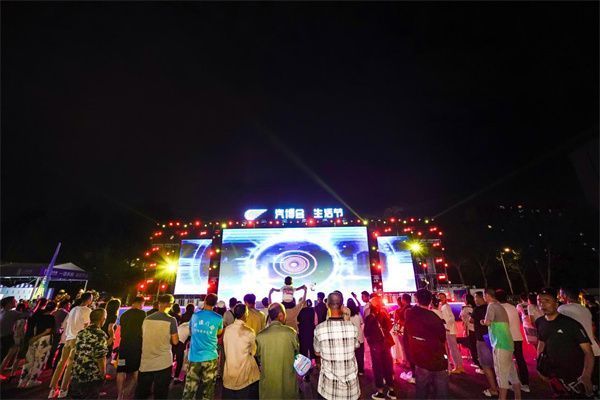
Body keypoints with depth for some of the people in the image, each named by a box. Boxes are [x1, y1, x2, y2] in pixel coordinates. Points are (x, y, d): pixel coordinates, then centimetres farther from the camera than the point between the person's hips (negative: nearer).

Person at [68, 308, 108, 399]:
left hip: (76, 377, 7)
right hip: (91, 379, -7)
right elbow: (101, 358, -17)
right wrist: (103, 376, -2)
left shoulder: (81, 333, 4)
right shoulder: (100, 335, -18)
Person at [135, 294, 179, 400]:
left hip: (146, 362, 4)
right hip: (163, 363, -4)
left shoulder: (147, 319, 0)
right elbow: (175, 341, -9)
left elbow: (143, 337, 14)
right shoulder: (171, 320, -13)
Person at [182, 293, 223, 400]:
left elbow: (191, 332, 16)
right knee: (208, 391, 13)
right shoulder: (218, 318, -7)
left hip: (194, 357, 2)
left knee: (189, 390, 11)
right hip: (210, 357, -1)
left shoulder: (195, 315, -1)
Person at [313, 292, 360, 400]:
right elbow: (356, 347, 4)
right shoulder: (352, 327, -14)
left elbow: (317, 352, 0)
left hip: (330, 380, -1)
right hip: (350, 378, 1)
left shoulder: (319, 329, -16)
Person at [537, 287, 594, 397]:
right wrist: (540, 368, 8)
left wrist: (586, 376, -36)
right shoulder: (539, 322, -6)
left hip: (576, 375, -4)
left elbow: (588, 352, -23)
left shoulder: (571, 323, -22)